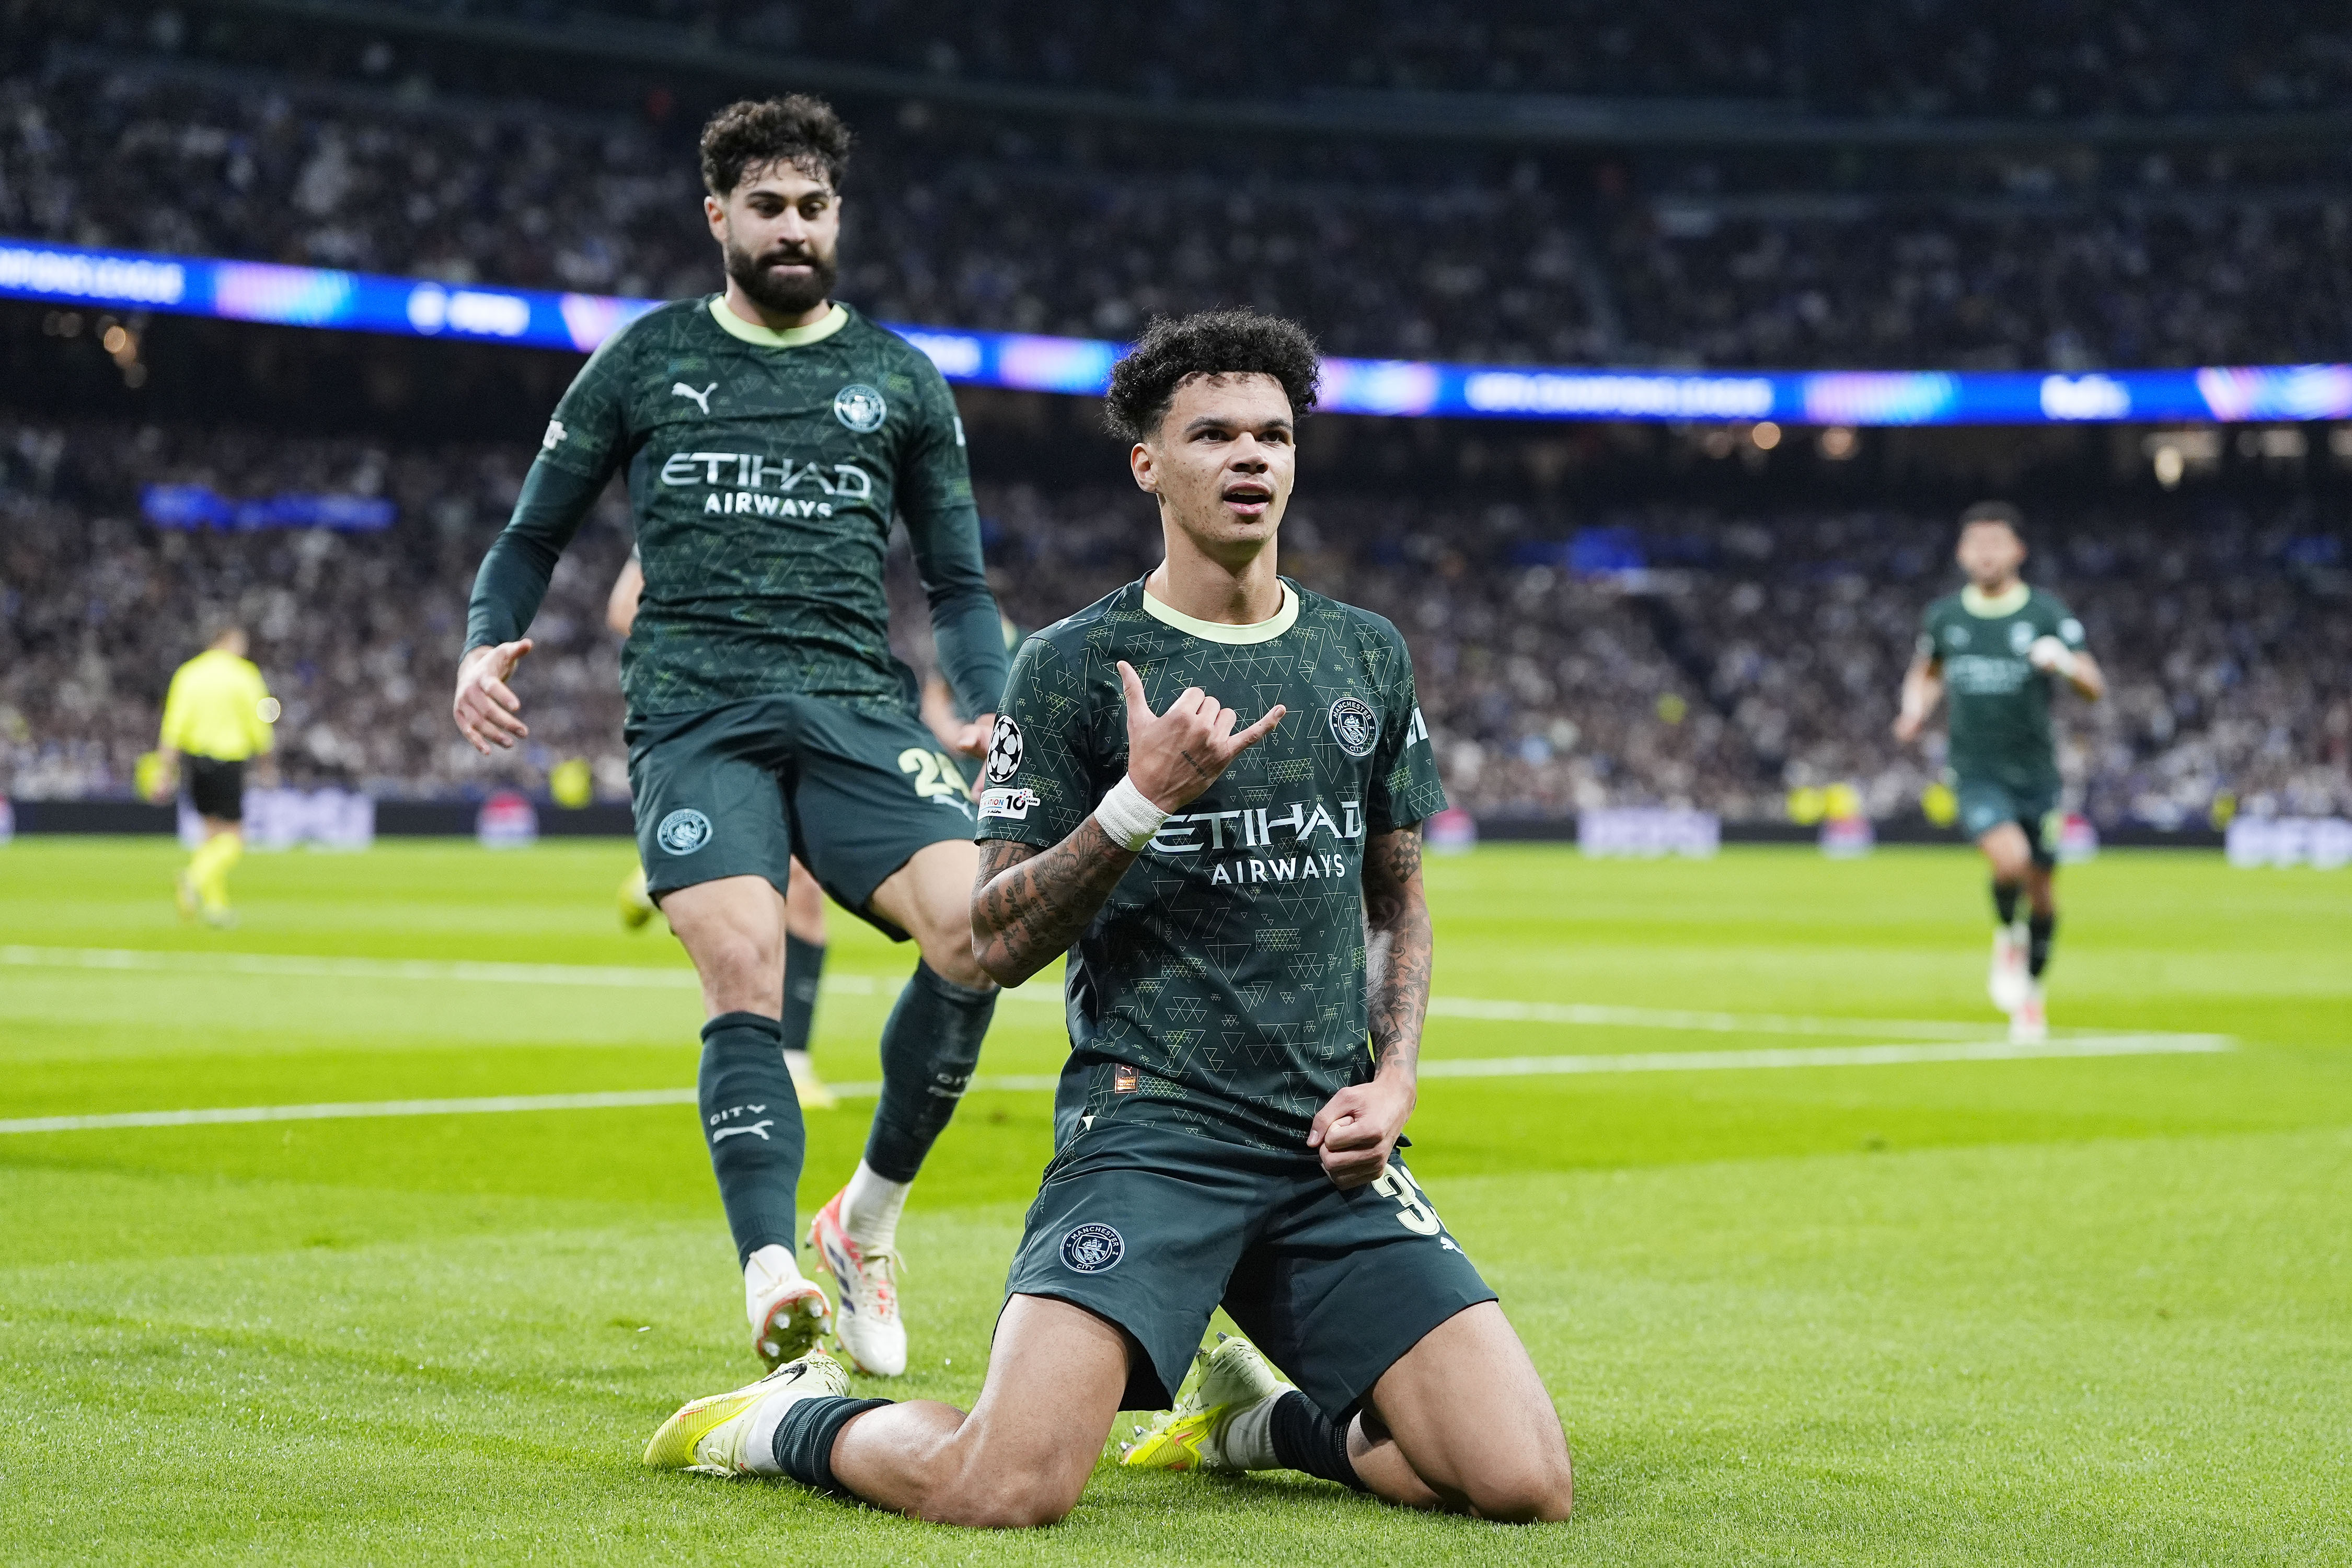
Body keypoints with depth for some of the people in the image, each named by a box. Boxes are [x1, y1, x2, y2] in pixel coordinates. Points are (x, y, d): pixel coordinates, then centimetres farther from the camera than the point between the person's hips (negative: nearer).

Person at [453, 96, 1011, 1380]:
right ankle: (772, 1282, -34)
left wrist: (990, 712, 4)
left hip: (858, 707, 2)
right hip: (695, 712, -1)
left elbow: (957, 584, 22)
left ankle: (869, 1216, -3)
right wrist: (486, 644, 0)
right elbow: (534, 536, 20)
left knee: (977, 929, -23)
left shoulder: (898, 380, 18)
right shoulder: (648, 360, 15)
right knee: (745, 973, -24)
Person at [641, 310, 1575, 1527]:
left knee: (1524, 1485, -10)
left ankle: (1253, 1414, 19)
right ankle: (803, 1419, 10)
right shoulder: (1073, 667, -1)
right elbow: (1001, 944, -3)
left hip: (1329, 1152, 5)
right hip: (1146, 1127, -4)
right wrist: (1145, 799, -16)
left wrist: (1393, 1077, 7)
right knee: (1004, 1491, -25)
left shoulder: (1366, 658, 13)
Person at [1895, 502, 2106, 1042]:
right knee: (2010, 859, -26)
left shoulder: (2047, 613, -5)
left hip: (2035, 770, 1)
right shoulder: (1943, 615, 2)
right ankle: (2008, 937, 6)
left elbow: (2095, 687, -9)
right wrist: (1916, 710, 1)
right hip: (1976, 770, -1)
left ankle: (2032, 990, 31)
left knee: (2041, 889, 7)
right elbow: (1925, 672, 22)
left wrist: (2064, 662, -30)